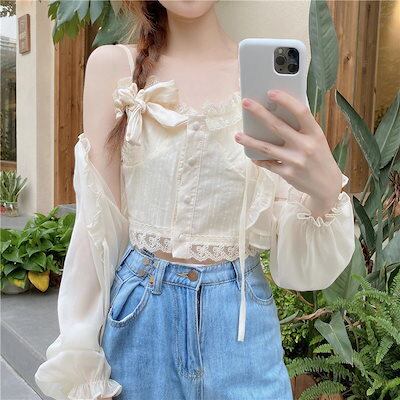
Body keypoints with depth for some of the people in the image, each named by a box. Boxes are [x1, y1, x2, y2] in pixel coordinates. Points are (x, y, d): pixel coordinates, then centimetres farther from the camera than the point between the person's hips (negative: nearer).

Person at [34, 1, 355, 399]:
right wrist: (82, 359, -1)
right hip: (138, 316, 0)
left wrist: (327, 190, -27)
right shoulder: (112, 65, -6)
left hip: (240, 321, 1)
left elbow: (299, 261, -6)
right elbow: (98, 220, -4)